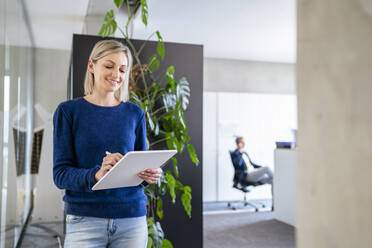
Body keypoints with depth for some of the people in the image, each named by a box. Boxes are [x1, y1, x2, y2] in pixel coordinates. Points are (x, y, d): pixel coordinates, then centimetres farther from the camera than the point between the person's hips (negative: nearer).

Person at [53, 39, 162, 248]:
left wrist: (150, 175, -11)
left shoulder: (135, 113, 7)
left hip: (132, 218, 3)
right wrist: (96, 175, -24)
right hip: (85, 220, -2)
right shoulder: (68, 111, -1)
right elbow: (60, 174, -6)